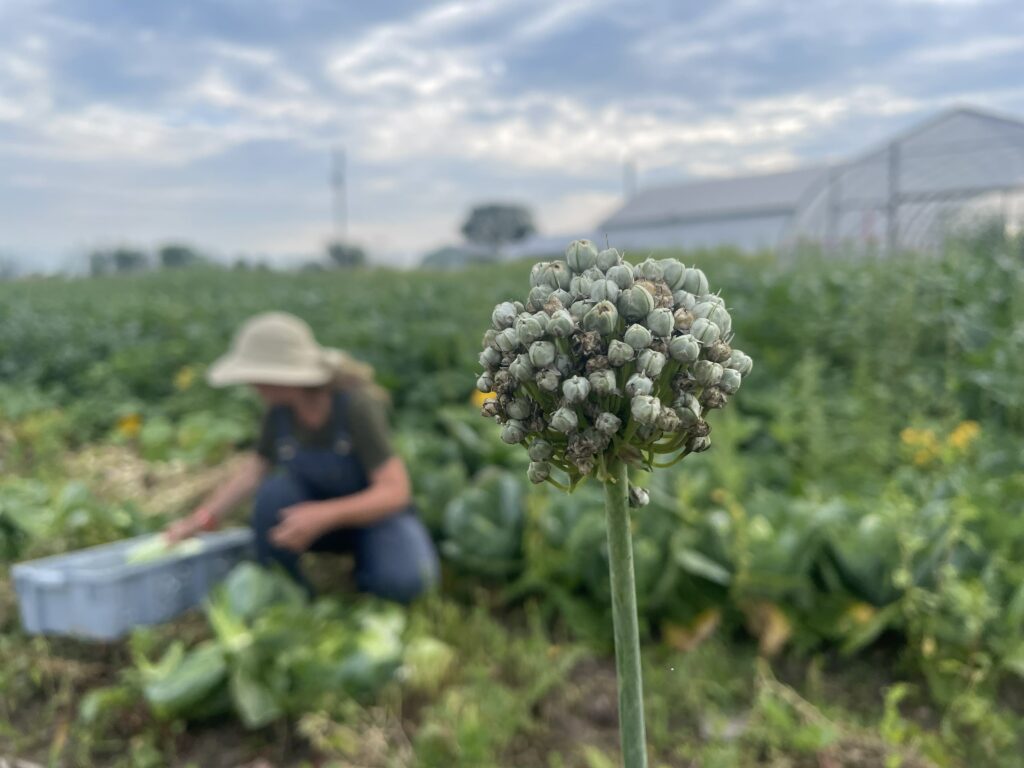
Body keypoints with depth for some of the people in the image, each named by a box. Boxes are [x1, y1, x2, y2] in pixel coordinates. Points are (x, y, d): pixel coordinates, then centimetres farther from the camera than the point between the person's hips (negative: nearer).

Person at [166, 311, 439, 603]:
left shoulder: (356, 404, -29)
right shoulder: (280, 408, -15)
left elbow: (395, 491, -29)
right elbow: (257, 466, 3)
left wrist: (323, 515, -41)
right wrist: (203, 517, -3)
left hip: (376, 511, -4)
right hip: (318, 511, 4)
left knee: (405, 581, -33)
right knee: (274, 491, -28)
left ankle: (366, 564, 2)